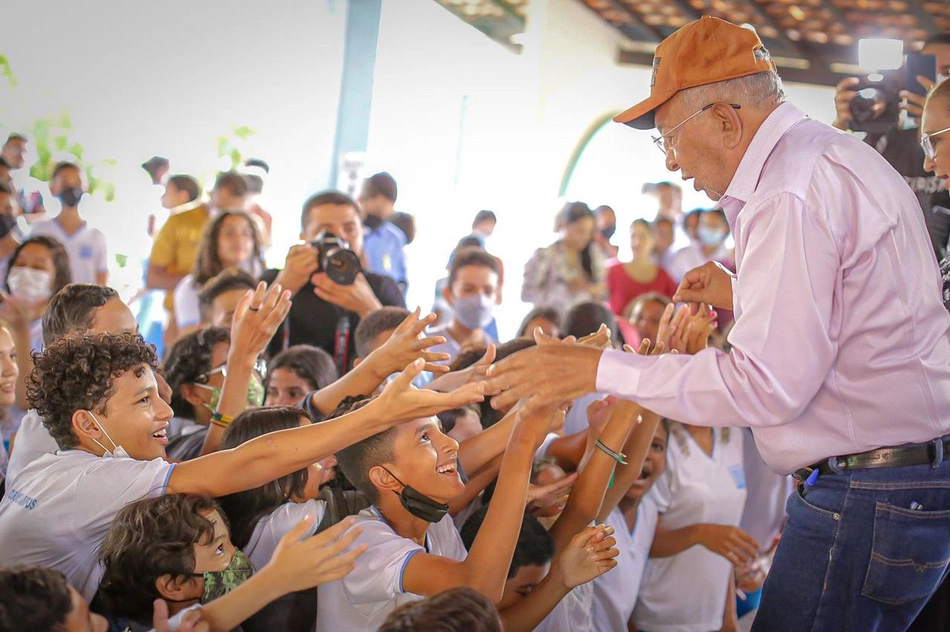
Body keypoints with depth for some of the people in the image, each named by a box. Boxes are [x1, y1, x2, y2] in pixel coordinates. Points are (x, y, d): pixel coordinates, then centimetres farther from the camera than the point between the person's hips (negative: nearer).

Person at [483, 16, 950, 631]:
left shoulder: (790, 193, -19)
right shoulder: (842, 155, 15)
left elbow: (767, 383, -23)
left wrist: (600, 369, -18)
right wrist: (745, 296, 19)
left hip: (862, 501, -10)